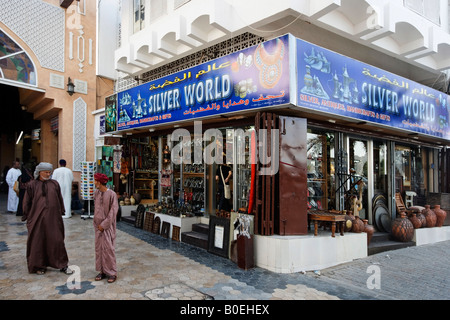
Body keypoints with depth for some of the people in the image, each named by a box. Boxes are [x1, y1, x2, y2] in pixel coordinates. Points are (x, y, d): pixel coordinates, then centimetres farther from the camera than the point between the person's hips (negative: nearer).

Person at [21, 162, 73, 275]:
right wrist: (27, 216, 4)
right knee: (38, 241, 7)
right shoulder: (33, 185, 1)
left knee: (57, 240, 2)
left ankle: (63, 265, 13)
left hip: (53, 217, 1)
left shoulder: (55, 184, 5)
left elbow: (60, 199, 11)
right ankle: (39, 266, 23)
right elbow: (27, 202, 5)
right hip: (37, 218, -1)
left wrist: (61, 213, 9)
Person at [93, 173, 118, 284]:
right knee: (99, 248, 8)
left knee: (108, 248, -4)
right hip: (98, 225, 6)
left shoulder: (112, 194, -13)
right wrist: (97, 223, 6)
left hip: (108, 225, -6)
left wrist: (104, 224, -14)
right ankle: (102, 271, 20)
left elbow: (113, 211, -13)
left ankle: (112, 272, 6)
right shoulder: (96, 193, 5)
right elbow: (95, 208, 13)